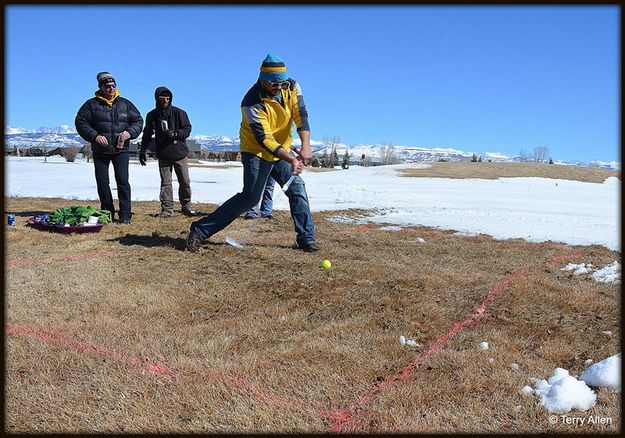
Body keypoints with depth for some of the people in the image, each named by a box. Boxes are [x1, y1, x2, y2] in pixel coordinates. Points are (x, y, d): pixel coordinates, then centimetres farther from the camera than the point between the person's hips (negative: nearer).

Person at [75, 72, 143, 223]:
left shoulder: (125, 104, 8)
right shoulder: (91, 104, 3)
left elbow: (138, 121, 10)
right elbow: (80, 122, 1)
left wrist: (129, 133, -10)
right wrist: (94, 136, -13)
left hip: (121, 150, 0)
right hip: (100, 151, 0)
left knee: (122, 181, -5)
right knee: (102, 182, 4)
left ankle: (125, 214, 0)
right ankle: (107, 213, 17)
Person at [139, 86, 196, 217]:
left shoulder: (179, 113, -2)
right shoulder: (152, 116, 5)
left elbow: (187, 130, -2)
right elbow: (147, 134, 14)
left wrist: (175, 133, -19)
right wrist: (142, 150, 11)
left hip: (180, 153, -1)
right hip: (163, 155, 1)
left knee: (185, 182, 5)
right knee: (165, 183, 0)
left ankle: (186, 206, 20)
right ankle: (167, 209, 5)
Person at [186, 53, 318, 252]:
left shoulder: (292, 87, -7)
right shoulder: (252, 104, -25)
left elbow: (301, 115, -14)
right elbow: (264, 140, -29)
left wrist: (305, 146, -30)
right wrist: (291, 160, -37)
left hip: (281, 152, 6)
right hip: (256, 152, -6)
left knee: (297, 188, -1)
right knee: (251, 197, -11)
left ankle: (306, 238, 11)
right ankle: (200, 230, -5)